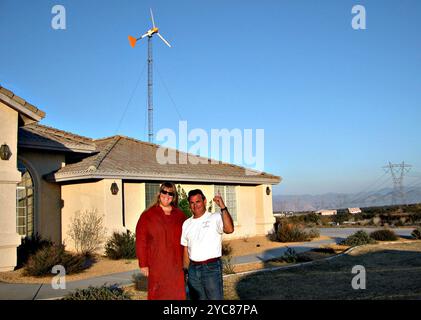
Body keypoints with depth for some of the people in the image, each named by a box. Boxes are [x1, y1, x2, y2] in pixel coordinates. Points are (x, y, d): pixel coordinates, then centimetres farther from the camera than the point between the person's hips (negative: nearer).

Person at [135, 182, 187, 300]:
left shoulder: (180, 215, 10)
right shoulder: (148, 215, -1)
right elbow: (141, 241, -3)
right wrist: (143, 264, -7)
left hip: (176, 266, 3)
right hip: (156, 267, -3)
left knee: (178, 295, 3)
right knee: (158, 295, 1)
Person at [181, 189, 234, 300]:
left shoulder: (215, 218, -5)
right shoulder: (186, 224, 11)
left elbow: (229, 229, -25)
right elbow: (185, 250, 15)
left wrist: (223, 207, -28)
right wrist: (186, 270, 11)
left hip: (211, 267, -5)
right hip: (193, 269, 5)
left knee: (215, 297, -3)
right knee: (196, 298, 13)